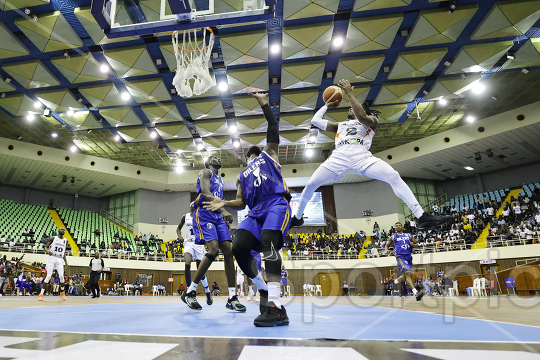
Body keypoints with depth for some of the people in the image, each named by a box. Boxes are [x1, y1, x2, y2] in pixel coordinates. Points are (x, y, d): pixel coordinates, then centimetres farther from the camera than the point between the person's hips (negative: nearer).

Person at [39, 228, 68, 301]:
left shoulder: (66, 240, 12)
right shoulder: (53, 238, 1)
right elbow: (46, 247, 4)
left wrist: (66, 262, 13)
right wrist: (47, 250, -20)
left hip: (59, 260, 3)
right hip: (52, 258, -3)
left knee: (61, 276, -9)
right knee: (48, 276, -10)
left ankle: (62, 293, 7)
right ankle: (41, 294, 1)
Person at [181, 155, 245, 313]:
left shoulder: (219, 179, 28)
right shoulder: (205, 172, 3)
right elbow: (206, 194, -13)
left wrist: (224, 217, 14)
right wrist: (223, 210, -24)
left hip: (218, 216, 8)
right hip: (204, 214, -8)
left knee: (228, 250, -5)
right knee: (213, 249, -22)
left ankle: (232, 298, -4)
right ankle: (189, 292, -7)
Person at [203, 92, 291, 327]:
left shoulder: (269, 154, 24)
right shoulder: (242, 176, 33)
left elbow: (273, 126, 15)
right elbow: (241, 202, 23)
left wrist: (263, 104, 14)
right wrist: (224, 204, 5)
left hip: (277, 204, -5)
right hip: (256, 212, 5)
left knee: (268, 241, -31)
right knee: (238, 247, -14)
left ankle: (276, 307, -38)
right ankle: (264, 290, 6)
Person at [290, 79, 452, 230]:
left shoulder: (371, 122, 23)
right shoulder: (340, 125, 34)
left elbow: (362, 117, -3)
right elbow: (315, 120, 32)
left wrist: (349, 93, 0)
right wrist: (327, 105, 40)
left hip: (362, 157, -2)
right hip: (339, 157, 3)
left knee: (394, 177, -22)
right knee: (310, 185, -7)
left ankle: (422, 217, -22)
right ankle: (297, 218, 13)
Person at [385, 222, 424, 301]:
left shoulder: (409, 236, 16)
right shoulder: (393, 237, 10)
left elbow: (417, 244, 20)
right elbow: (387, 245, 17)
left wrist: (414, 244, -4)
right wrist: (387, 250, -5)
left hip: (409, 256, 5)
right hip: (400, 256, -5)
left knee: (406, 276, 15)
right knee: (408, 273, -25)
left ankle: (396, 281, 46)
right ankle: (415, 292, -35)